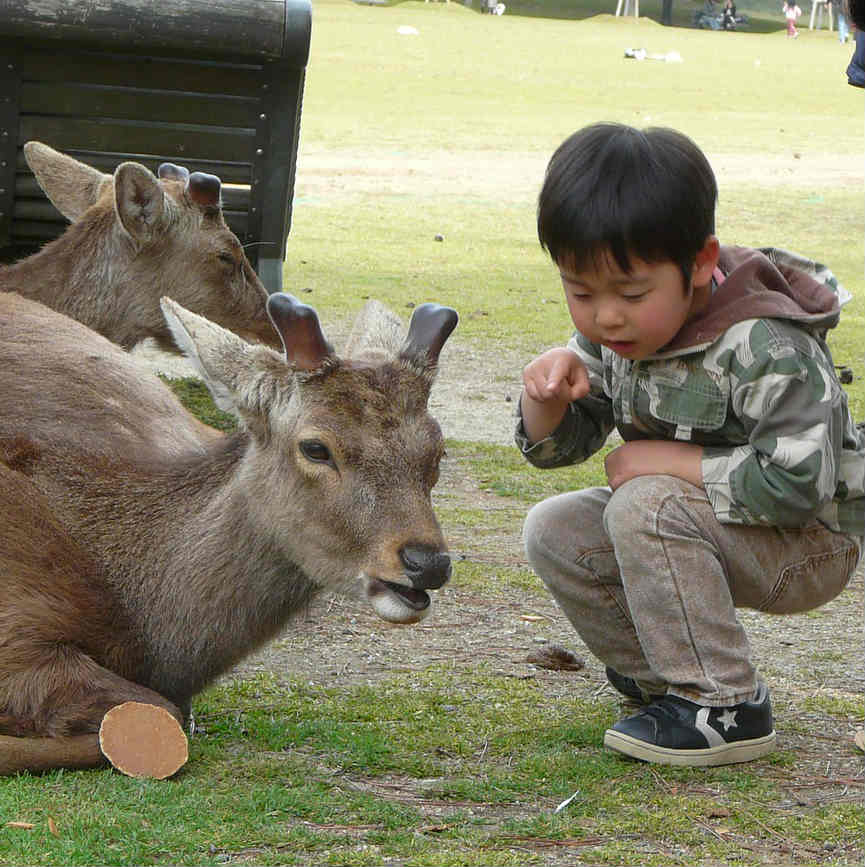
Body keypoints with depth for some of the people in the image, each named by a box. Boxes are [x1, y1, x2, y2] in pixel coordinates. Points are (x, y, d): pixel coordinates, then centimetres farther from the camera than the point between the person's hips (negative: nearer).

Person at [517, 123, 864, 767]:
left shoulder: (768, 350, -29)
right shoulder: (612, 333, -6)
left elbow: (798, 484, -35)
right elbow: (554, 447, 4)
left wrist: (670, 461, -27)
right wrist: (547, 393, -20)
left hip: (809, 546, -8)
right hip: (702, 529, 8)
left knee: (647, 507, -30)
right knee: (555, 531, -4)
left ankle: (726, 708, -21)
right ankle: (665, 677, 9)